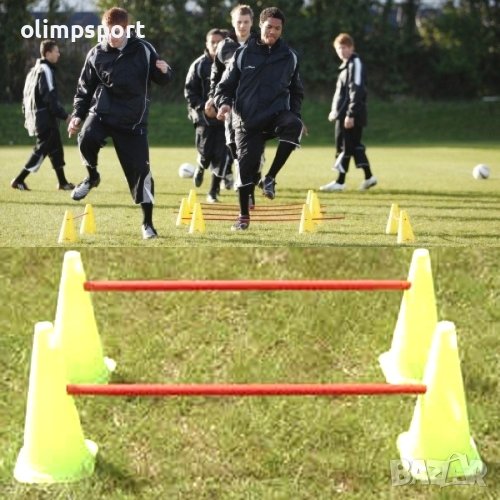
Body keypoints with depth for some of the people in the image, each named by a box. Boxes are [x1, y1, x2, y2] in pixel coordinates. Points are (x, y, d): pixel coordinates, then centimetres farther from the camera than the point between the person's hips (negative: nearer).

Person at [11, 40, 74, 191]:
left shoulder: (34, 70, 16)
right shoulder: (46, 70, -14)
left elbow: (26, 95, 19)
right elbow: (50, 97, -20)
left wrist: (27, 116, 22)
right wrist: (64, 115, -17)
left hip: (35, 116, 10)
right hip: (45, 119, -10)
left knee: (56, 149, 13)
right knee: (41, 150, -6)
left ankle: (62, 182, 16)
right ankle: (19, 180, -6)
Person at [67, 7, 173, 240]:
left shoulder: (143, 50, -4)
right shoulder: (96, 54, 0)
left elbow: (162, 79, 5)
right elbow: (85, 88, 10)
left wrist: (165, 71, -19)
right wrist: (77, 115, -1)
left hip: (133, 119, -1)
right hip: (102, 111, 1)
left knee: (139, 169, -4)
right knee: (86, 139, -31)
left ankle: (147, 223, 8)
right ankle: (92, 176, 1)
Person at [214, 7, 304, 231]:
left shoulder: (289, 57, 8)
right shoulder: (243, 54, 4)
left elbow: (296, 91, 18)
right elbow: (226, 85, 8)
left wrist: (294, 115, 5)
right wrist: (224, 103, -12)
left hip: (277, 114, 0)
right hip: (248, 119, 0)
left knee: (293, 125, -33)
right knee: (247, 164, -4)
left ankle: (270, 177, -19)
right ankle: (243, 216, 13)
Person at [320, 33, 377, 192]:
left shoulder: (355, 64, -11)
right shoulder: (346, 66, 18)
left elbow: (356, 91, -18)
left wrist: (351, 114, -22)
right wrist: (335, 111, 22)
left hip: (351, 116, -10)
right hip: (343, 114, 10)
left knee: (345, 147, -6)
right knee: (354, 146, 12)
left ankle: (340, 182, -3)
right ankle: (368, 177, 15)